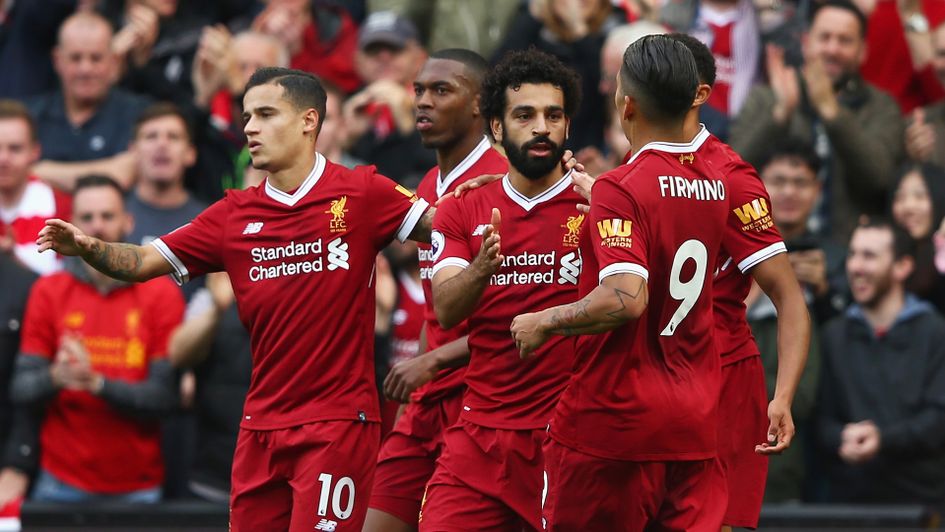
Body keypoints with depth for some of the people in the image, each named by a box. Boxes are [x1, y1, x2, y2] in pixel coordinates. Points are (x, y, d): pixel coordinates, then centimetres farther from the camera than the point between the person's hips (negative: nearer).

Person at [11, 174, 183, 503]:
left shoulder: (161, 294, -1)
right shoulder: (48, 291, 3)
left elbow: (166, 395, -8)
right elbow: (21, 389, -2)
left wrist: (98, 384, -22)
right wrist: (56, 377, -23)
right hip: (62, 484, 1)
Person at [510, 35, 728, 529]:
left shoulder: (621, 189, -15)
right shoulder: (715, 183, 7)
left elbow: (625, 299, -26)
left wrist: (543, 322, -13)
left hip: (612, 418, -6)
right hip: (696, 423, 6)